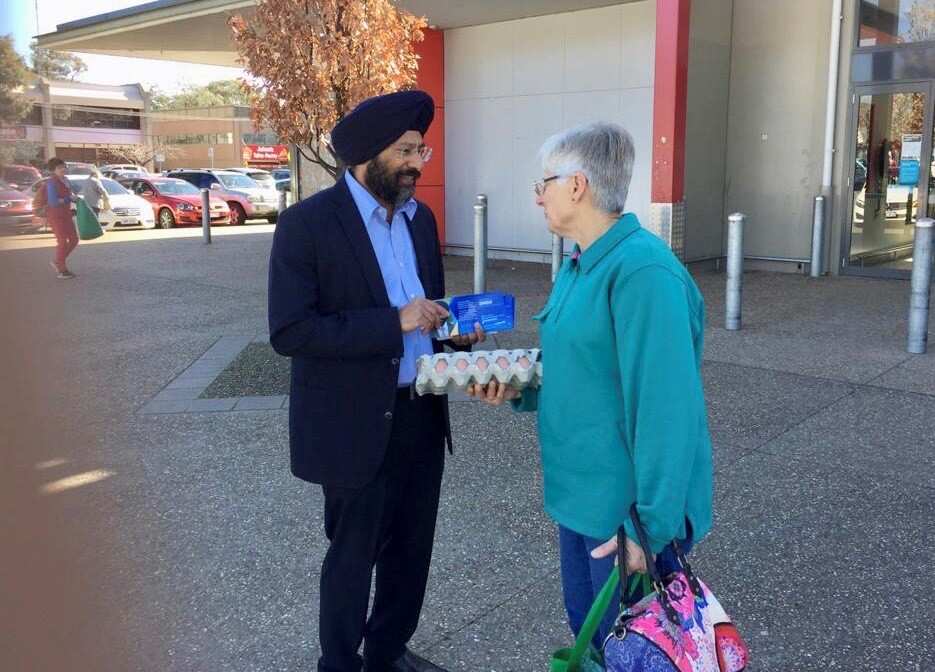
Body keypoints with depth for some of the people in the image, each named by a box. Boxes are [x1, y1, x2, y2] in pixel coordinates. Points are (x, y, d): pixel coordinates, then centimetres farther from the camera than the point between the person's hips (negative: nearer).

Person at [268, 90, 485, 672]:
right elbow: (289, 331, -22)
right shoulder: (307, 223, -15)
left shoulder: (420, 217, 6)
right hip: (356, 423, -6)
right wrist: (394, 323, -26)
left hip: (421, 412, 7)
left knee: (411, 549, 19)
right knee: (353, 555, 11)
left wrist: (455, 331, -5)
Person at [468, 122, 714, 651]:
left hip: (628, 508, -8)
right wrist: (518, 388, 1)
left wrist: (649, 526, -24)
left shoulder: (642, 270, -24)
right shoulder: (580, 266, 8)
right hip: (583, 492, 9)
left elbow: (663, 410, -26)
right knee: (588, 633, 23)